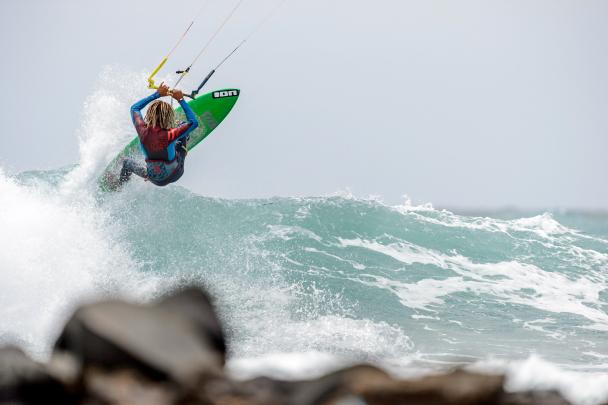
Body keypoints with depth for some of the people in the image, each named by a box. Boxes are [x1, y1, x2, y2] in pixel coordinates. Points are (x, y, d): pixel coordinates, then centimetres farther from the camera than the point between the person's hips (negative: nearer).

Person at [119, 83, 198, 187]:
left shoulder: (143, 131, -27)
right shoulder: (169, 136, -35)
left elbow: (134, 108, -6)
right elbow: (194, 122, -22)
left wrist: (157, 94, -2)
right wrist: (181, 100, -18)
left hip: (154, 178, 1)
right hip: (174, 176, -1)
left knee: (127, 161, 32)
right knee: (183, 126, 14)